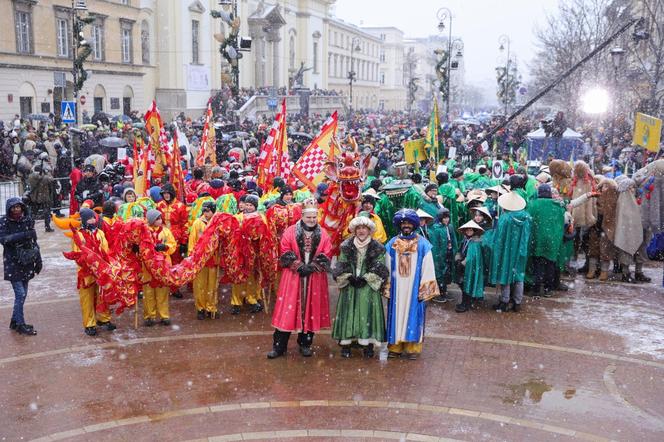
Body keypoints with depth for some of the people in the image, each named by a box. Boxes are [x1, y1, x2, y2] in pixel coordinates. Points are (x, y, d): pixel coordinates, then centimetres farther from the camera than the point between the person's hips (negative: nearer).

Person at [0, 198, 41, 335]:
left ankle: (15, 321, 25)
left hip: (26, 263, 4)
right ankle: (20, 325, 6)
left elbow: (33, 241, 9)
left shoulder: (27, 220, 3)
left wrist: (38, 259, 8)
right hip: (12, 263, -4)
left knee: (22, 294, 10)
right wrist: (23, 235, -31)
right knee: (20, 294, -6)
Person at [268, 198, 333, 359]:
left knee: (311, 309, 8)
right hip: (293, 277, -2)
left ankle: (305, 344, 22)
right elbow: (285, 254, -5)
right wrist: (299, 266, -15)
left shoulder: (323, 235, 4)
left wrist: (311, 267, -14)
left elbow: (326, 257, -1)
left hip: (315, 279, 2)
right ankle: (279, 346, 6)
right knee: (288, 308, -2)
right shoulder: (290, 232, -1)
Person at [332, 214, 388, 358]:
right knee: (349, 313, 0)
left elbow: (380, 269, -2)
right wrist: (349, 277, -11)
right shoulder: (347, 246, 7)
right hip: (349, 287, 1)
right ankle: (346, 344, 6)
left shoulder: (377, 248, 2)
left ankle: (367, 344, 3)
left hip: (369, 288, -1)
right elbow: (341, 266, 4)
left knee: (367, 314, -3)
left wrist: (365, 278, -12)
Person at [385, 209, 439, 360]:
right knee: (396, 315, 6)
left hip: (414, 288, -2)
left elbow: (427, 268, -4)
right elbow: (387, 267, 6)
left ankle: (413, 347, 10)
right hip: (397, 288, 2)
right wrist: (387, 287, 3)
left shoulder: (423, 244, -2)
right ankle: (395, 346, 14)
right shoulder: (392, 244, 4)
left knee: (413, 315, 2)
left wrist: (425, 289, -7)